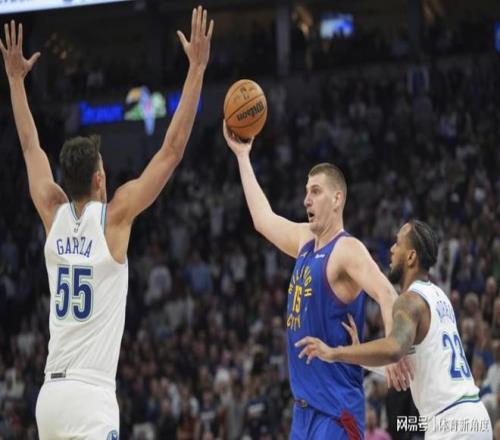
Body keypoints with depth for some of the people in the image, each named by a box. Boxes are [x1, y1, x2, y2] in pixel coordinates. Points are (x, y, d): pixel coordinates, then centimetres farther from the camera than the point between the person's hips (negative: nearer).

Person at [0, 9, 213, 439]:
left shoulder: (54, 214, 8)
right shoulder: (114, 216, -5)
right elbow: (173, 149, -5)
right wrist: (197, 67, -2)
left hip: (50, 394, 7)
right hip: (92, 399, -7)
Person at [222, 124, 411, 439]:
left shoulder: (347, 250, -12)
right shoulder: (305, 240, 14)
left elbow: (386, 294, -26)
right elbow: (263, 219, 29)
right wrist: (243, 156, 32)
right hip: (305, 404, 9)